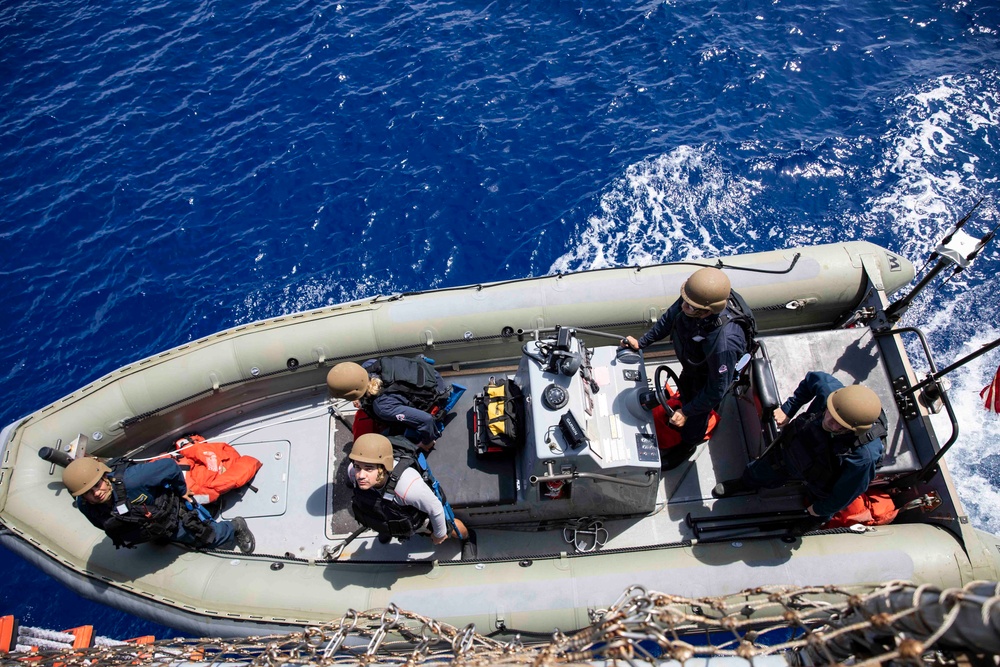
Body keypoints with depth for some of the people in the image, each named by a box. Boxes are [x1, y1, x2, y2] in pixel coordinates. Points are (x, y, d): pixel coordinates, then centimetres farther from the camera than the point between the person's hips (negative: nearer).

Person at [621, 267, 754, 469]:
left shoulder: (723, 344, -49)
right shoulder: (696, 298, -32)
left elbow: (717, 389, -31)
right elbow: (671, 316, -8)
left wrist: (687, 412, -21)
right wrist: (642, 342, -2)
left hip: (708, 379, -5)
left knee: (696, 415, 23)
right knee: (685, 391, 34)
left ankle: (688, 445, 55)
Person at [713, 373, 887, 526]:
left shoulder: (864, 456, -47)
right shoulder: (830, 390, -40)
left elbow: (847, 492, -26)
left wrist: (820, 509, -8)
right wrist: (788, 409, -12)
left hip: (821, 482, -2)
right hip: (789, 451, 3)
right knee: (759, 472, 31)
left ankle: (817, 522, 70)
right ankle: (744, 483, 68)